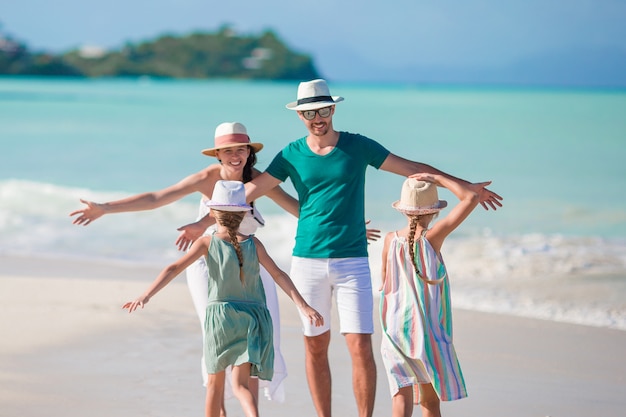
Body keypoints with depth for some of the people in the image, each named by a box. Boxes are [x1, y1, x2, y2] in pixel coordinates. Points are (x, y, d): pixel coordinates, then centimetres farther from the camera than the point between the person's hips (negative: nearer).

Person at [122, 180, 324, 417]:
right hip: (252, 318, 1)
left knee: (215, 382, 17)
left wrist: (146, 296, -17)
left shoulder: (207, 243, -2)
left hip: (220, 315, -1)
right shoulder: (253, 244, 3)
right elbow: (278, 275, -1)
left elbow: (174, 269, -11)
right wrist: (303, 307, -2)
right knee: (240, 384, -4)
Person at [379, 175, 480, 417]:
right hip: (428, 332, -2)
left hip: (394, 331, 2)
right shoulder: (433, 236, -10)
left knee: (401, 395, -5)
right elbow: (471, 198, -10)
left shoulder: (391, 240, 0)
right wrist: (438, 179, -2)